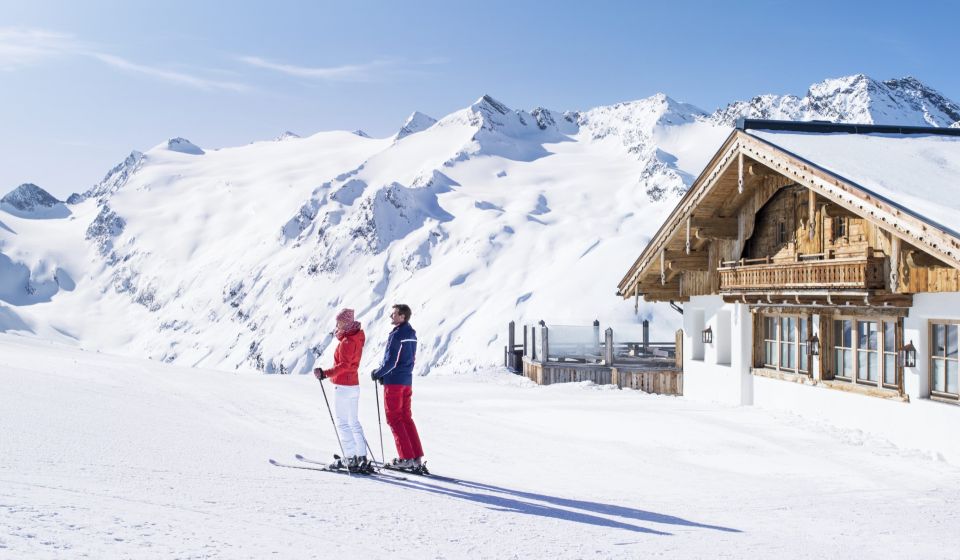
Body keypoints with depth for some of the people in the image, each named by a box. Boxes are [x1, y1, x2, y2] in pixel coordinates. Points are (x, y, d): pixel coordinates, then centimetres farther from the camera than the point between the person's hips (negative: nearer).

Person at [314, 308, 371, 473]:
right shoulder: (357, 337, 10)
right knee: (354, 422, 15)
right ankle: (362, 457, 16)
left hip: (343, 387, -10)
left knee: (342, 423, -3)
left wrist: (325, 374, -32)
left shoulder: (346, 342, -18)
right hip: (354, 385, 10)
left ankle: (351, 459, -2)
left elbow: (344, 366, -27)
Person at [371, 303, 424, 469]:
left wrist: (377, 373, -4)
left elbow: (390, 361, -21)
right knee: (406, 418, 13)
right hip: (407, 381, 8)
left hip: (394, 381, -8)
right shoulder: (412, 334, 10)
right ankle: (417, 457, 10)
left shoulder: (397, 335, -18)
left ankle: (406, 457, -2)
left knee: (394, 419, 0)